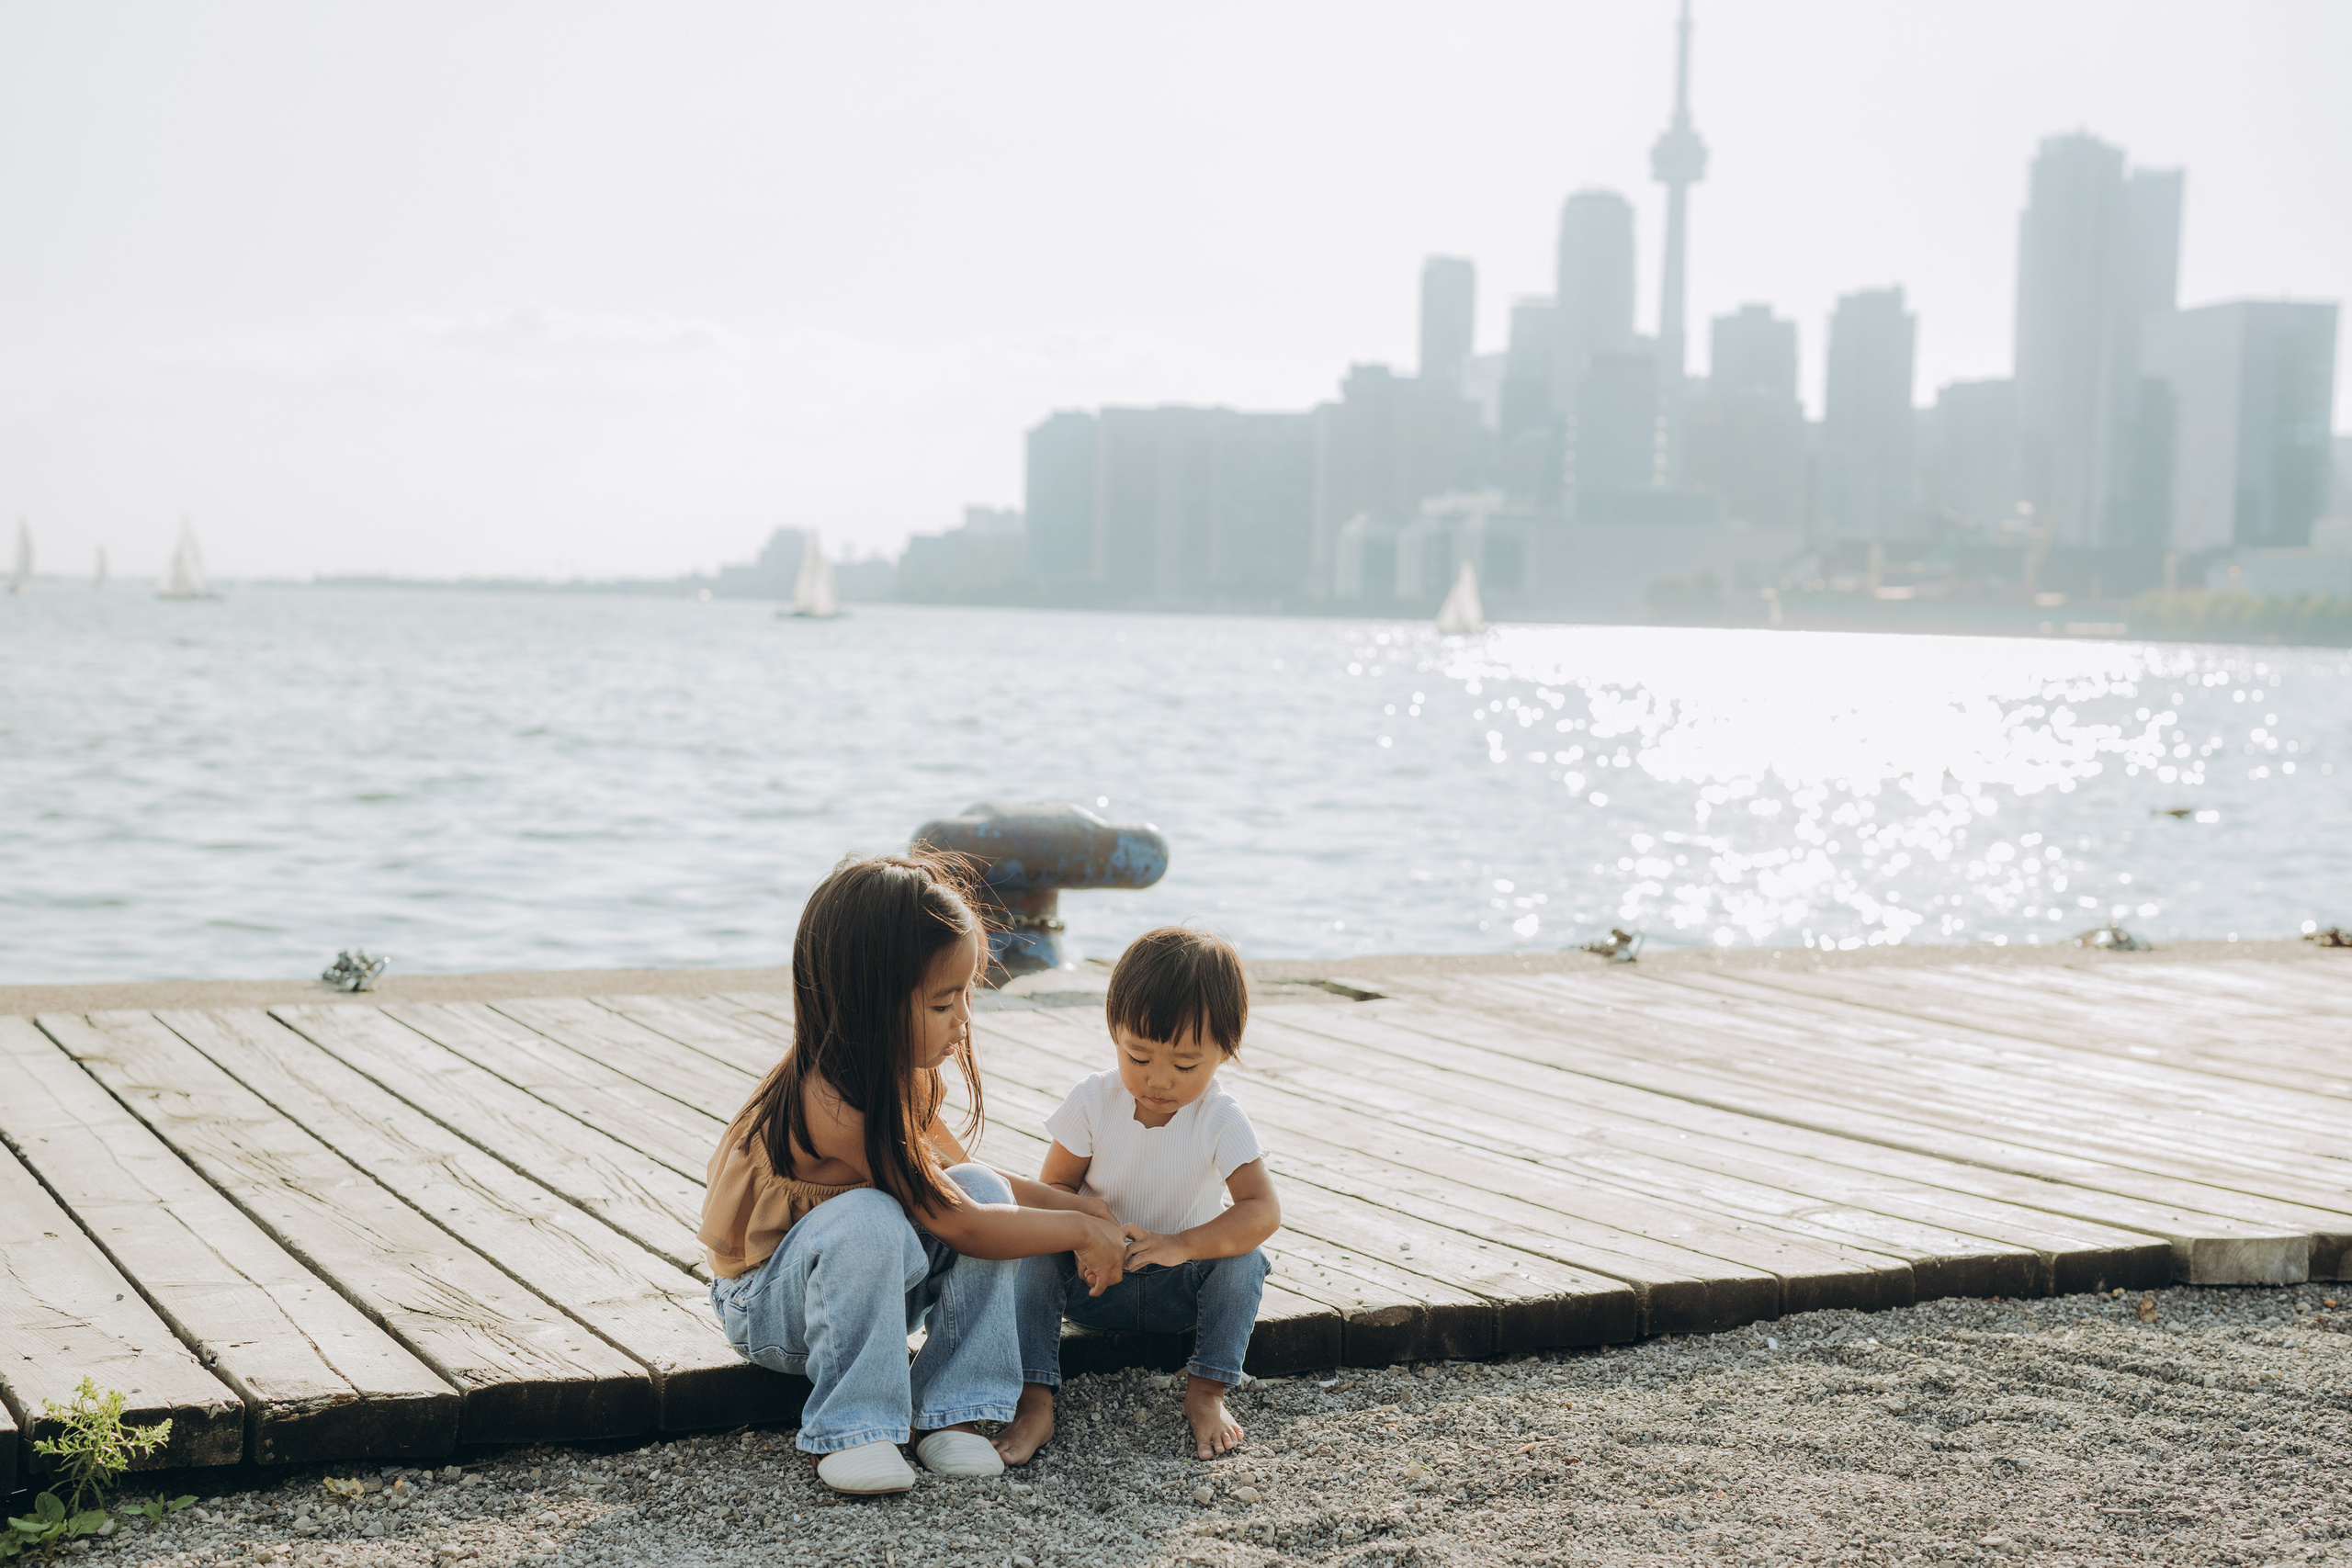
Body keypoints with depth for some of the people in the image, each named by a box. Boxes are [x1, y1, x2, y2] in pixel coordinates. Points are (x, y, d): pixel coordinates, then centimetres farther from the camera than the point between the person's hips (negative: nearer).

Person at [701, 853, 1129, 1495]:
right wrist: (1080, 1231, -17)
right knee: (870, 1219, -37)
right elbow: (961, 1226, -28)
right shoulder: (831, 1103, -33)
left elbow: (963, 1180, 11)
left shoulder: (905, 1076, -5)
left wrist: (1073, 1204, 0)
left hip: (874, 1287, 8)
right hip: (768, 1310, -8)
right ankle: (849, 1432, -23)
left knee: (984, 1187, -13)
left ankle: (956, 1414, -11)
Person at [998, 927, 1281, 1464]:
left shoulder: (1222, 1121, -17)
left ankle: (1207, 1392, -18)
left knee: (1243, 1259, -28)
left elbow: (1263, 1210, -27)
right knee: (1032, 1252, -26)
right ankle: (1035, 1403, -29)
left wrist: (1181, 1245, -42)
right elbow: (1055, 1187, -8)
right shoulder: (1093, 1102, -13)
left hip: (1181, 1285, -1)